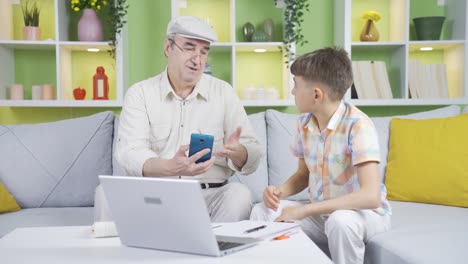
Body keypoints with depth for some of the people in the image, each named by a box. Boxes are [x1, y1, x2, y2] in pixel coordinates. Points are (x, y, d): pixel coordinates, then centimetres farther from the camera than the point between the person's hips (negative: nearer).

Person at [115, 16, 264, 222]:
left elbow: (252, 157, 4)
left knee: (240, 194, -30)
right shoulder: (139, 94, 4)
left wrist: (237, 152, -22)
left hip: (212, 195, 1)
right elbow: (129, 154, -11)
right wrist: (171, 168, -33)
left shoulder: (223, 92, 9)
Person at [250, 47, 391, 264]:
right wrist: (279, 191, -11)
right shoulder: (304, 122, -4)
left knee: (340, 220, -36)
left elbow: (371, 196, -33)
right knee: (263, 212, -10)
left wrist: (304, 210, -32)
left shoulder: (358, 125, -25)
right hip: (320, 213, 6)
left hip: (364, 213, -5)